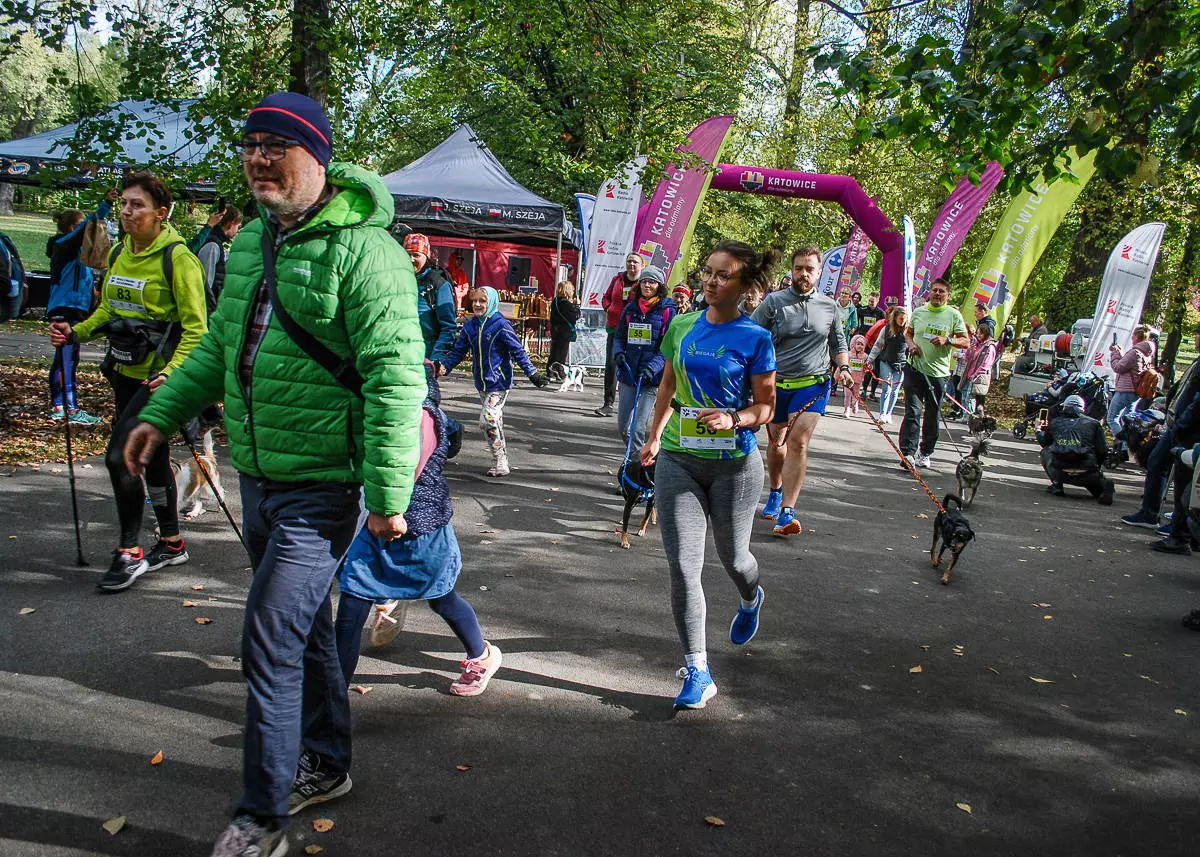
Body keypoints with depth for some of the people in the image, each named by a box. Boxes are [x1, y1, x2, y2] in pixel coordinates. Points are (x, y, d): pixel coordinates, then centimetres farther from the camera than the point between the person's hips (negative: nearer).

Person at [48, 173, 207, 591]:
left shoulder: (177, 258, -13)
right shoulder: (118, 254, 10)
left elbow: (196, 328, -15)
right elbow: (109, 309, 21)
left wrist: (172, 372, -26)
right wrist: (76, 332, 4)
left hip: (159, 378, -8)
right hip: (126, 373, 8)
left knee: (119, 457, -12)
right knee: (152, 459, 15)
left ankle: (129, 551, 2)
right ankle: (172, 543, 29)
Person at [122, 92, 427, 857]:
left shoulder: (362, 249, -17)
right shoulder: (251, 241, 11)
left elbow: (395, 377, -22)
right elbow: (221, 344, 23)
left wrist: (388, 493, -25)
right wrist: (162, 415, 16)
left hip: (321, 487, -8)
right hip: (258, 478, 8)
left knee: (269, 645, -5)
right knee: (305, 626, 20)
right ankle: (327, 764, 39)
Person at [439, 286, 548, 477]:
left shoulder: (501, 325, -12)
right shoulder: (469, 327, 5)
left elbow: (517, 350, -11)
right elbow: (458, 350, 12)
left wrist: (531, 372, -15)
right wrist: (444, 366, -2)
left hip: (499, 383, -7)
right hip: (481, 383, 7)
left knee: (488, 419, -18)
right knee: (495, 422, 13)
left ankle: (500, 463, -6)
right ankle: (501, 463, 21)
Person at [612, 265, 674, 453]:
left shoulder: (668, 310, -3)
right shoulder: (630, 308, 11)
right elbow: (619, 337, 18)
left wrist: (652, 367, -20)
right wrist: (618, 353, -3)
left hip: (651, 377, -5)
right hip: (628, 373, 5)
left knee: (637, 428, -11)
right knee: (623, 426, 10)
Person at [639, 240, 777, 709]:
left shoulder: (755, 338, -8)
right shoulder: (681, 327, 3)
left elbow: (766, 406, -3)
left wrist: (734, 419, -23)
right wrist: (654, 437, 25)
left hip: (734, 463, -2)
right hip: (678, 459, 3)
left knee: (732, 557, 16)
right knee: (683, 567, -4)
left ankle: (751, 600, 54)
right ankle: (698, 673, 8)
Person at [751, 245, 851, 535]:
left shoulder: (829, 307, 6)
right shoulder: (774, 302, -2)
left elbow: (838, 343, 18)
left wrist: (843, 366, -1)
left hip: (813, 383, -1)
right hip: (776, 383, 1)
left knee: (798, 441, -16)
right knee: (776, 443, 14)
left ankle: (787, 512, -17)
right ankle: (775, 492, 42)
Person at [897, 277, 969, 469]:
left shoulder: (954, 315, 2)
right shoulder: (918, 312, 8)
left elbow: (965, 342, 2)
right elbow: (908, 332, 22)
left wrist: (947, 340, -16)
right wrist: (911, 344, 0)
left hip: (939, 372, 0)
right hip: (915, 369, 0)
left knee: (932, 417, 9)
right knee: (913, 411, -11)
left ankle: (925, 453, 23)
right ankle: (908, 452, -13)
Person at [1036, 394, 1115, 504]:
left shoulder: (1055, 422, 17)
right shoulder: (1093, 423, 15)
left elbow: (1045, 443, 32)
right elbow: (1102, 451, 10)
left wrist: (1039, 430, 53)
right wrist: (1096, 466, 29)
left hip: (1059, 472, -1)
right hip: (1085, 474, 1)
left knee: (1045, 452, 27)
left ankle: (1056, 485, 14)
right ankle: (1102, 483, -4)